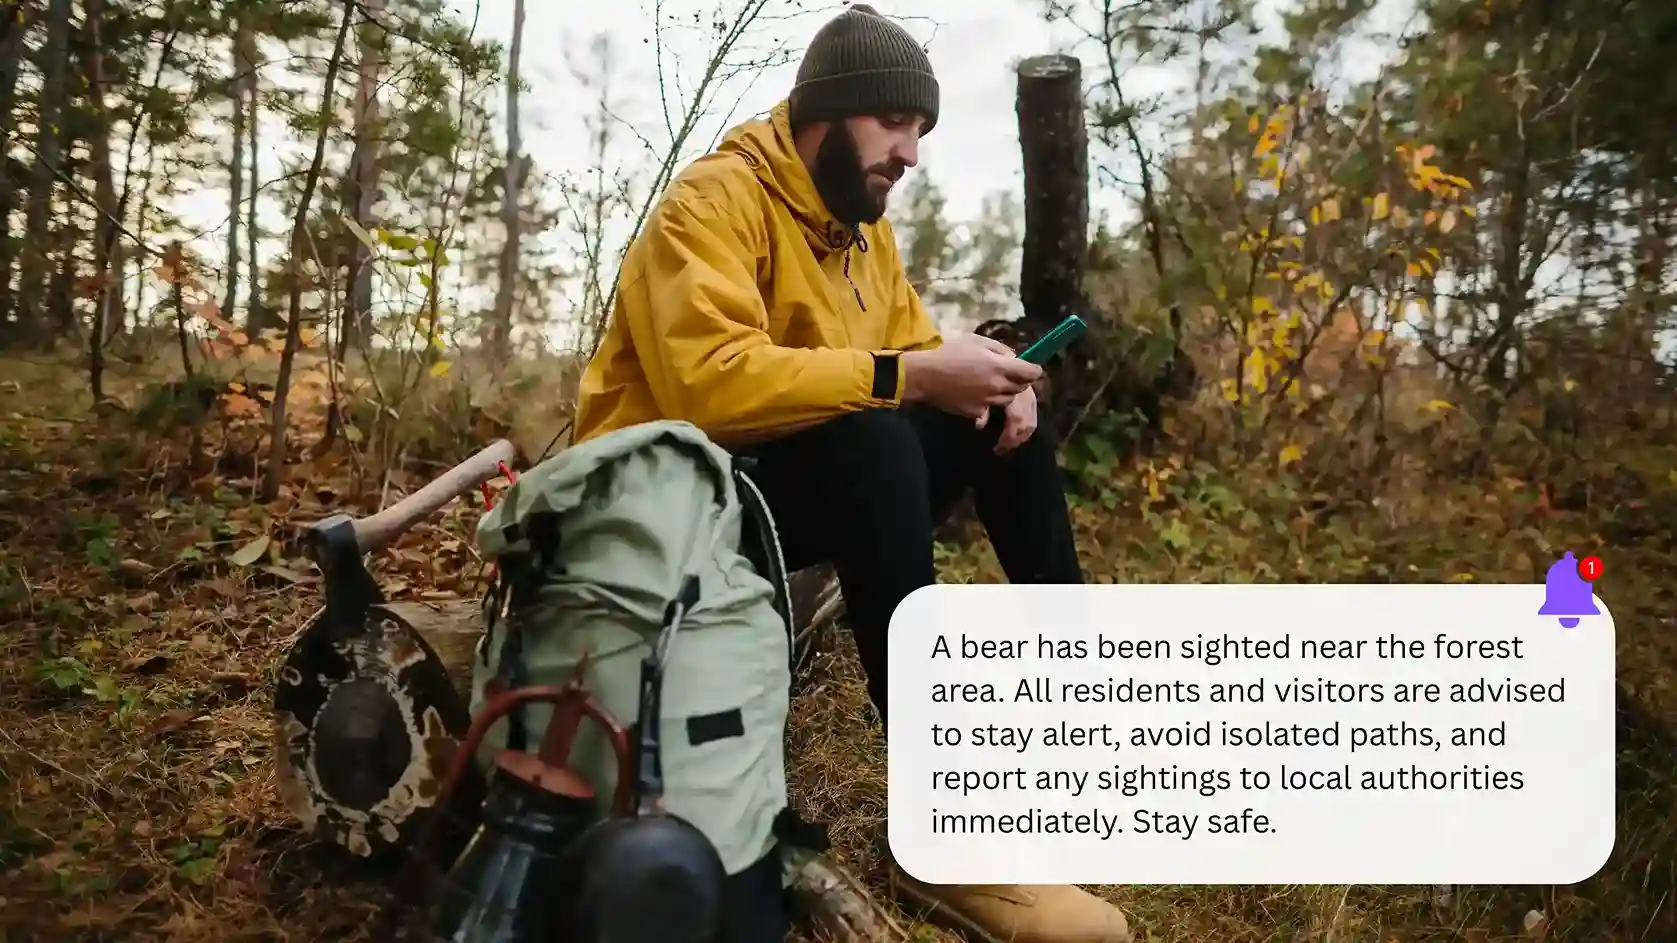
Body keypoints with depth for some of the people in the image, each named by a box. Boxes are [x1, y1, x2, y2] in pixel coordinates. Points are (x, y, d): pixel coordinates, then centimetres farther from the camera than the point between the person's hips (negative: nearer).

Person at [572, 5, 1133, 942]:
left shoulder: (863, 223, 11)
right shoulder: (716, 199, -16)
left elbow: (911, 344, 12)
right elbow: (707, 381, -32)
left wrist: (981, 377, -11)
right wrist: (910, 378, -31)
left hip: (833, 480, 9)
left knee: (1005, 422, 1)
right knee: (871, 441, -35)